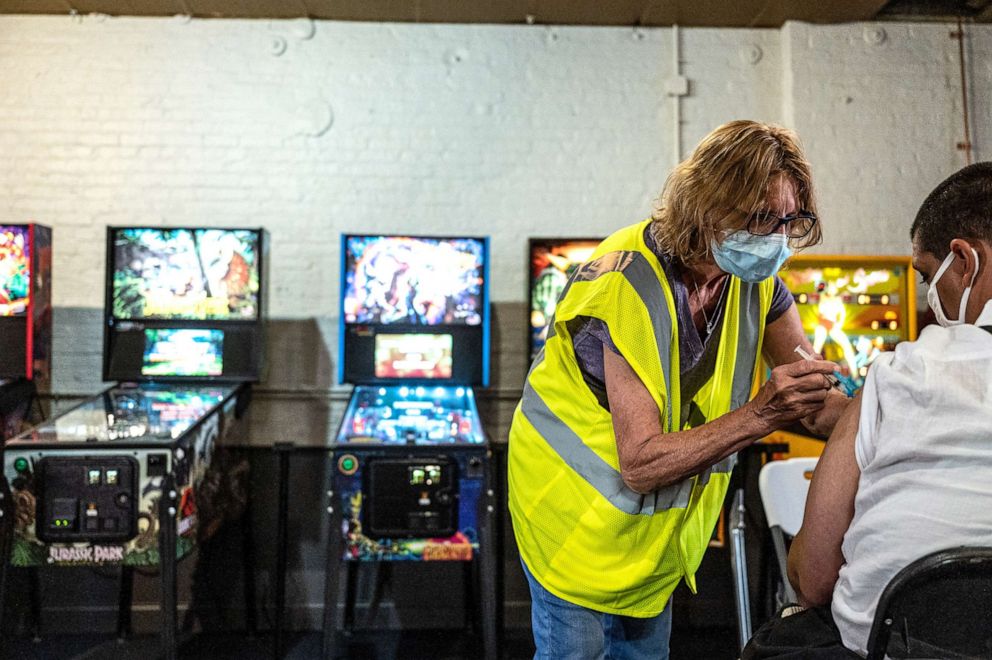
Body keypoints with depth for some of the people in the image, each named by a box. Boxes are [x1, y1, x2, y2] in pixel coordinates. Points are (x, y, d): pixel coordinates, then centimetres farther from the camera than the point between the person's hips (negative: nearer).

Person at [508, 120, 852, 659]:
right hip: (580, 503, -6)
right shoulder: (630, 285, -31)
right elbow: (640, 465, -33)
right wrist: (760, 415, -41)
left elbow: (818, 404, -5)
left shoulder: (757, 280, -8)